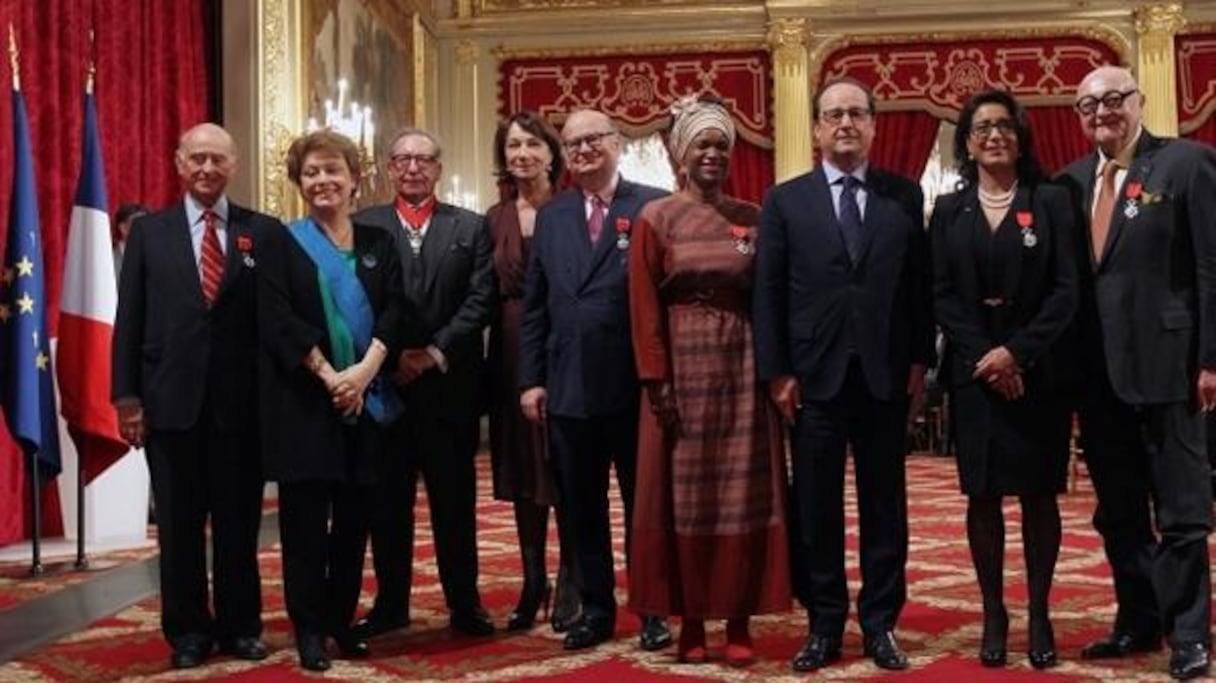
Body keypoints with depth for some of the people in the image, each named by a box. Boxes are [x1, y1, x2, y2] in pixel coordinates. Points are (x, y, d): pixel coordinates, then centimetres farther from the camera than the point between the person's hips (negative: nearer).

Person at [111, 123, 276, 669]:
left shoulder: (264, 232, 4)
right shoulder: (149, 231, 7)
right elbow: (129, 318, 5)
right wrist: (126, 396, -1)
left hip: (241, 402, -1)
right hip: (171, 399, 1)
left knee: (239, 521, 8)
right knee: (179, 524, 9)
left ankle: (240, 626, 21)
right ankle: (187, 630, 21)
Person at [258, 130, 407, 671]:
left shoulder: (378, 244, 11)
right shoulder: (282, 244, 4)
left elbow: (394, 311, 1)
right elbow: (277, 319, -7)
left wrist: (364, 370, -14)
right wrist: (328, 374, -15)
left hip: (367, 397, 3)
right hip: (304, 397, -2)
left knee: (354, 514, 5)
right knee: (305, 515, -1)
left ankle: (341, 619, 17)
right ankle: (309, 627, 8)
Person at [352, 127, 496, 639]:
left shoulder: (471, 227, 9)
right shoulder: (363, 226, 7)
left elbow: (480, 299, -1)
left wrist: (437, 352, -10)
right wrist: (388, 357, -10)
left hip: (449, 382, 0)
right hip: (383, 380, 0)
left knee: (455, 497, 6)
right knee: (387, 498, 6)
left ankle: (464, 603, 14)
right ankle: (390, 603, 16)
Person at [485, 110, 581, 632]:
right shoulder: (496, 219, 9)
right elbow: (489, 296, 9)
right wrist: (493, 364, 2)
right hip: (514, 357, 4)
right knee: (523, 476, 10)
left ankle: (569, 588, 14)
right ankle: (532, 584, 21)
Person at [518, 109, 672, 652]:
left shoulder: (654, 206, -2)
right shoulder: (551, 217, 12)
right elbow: (534, 306, 11)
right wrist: (531, 378, 5)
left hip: (636, 386, -4)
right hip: (568, 389, 4)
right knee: (582, 509, 12)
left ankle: (653, 610, 22)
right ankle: (596, 610, 25)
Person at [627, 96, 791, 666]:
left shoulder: (753, 218, 8)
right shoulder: (656, 218, 1)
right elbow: (644, 306, -4)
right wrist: (656, 379, -10)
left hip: (742, 368, 2)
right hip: (683, 366, -2)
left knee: (744, 492, 4)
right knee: (683, 491, 3)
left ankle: (739, 619, 13)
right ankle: (690, 620, 13)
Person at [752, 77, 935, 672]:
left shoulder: (905, 196, 7)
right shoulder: (786, 200, 5)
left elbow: (920, 284, 6)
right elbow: (768, 292, 1)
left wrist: (920, 360, -1)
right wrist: (776, 372, -5)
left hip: (886, 375, 1)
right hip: (814, 375, 0)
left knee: (885, 504, 7)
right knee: (816, 507, 6)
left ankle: (881, 624, 18)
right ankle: (824, 625, 17)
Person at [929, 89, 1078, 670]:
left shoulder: (1051, 202, 4)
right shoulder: (948, 211, 8)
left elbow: (1066, 290, -4)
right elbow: (941, 296, 2)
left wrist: (1018, 351, -15)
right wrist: (984, 356, -11)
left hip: (1040, 370, -1)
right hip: (973, 372, 1)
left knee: (1039, 494, 4)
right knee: (983, 495, 3)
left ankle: (1039, 615, 12)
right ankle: (993, 615, 12)